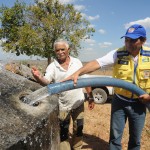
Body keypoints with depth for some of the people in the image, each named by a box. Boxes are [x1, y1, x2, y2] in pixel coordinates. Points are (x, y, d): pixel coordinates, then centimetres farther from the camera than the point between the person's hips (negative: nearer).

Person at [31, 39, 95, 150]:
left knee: (78, 130, 18)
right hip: (63, 106, -2)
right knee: (63, 133, 11)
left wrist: (91, 98, 2)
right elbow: (46, 81, -26)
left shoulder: (77, 62, -3)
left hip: (78, 103, 2)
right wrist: (39, 77, -48)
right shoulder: (52, 67, -9)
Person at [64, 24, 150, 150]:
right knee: (115, 136, 9)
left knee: (135, 139, 17)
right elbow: (97, 63, -26)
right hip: (119, 101, -1)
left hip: (139, 103, 2)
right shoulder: (118, 54, -13)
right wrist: (78, 72, -40)